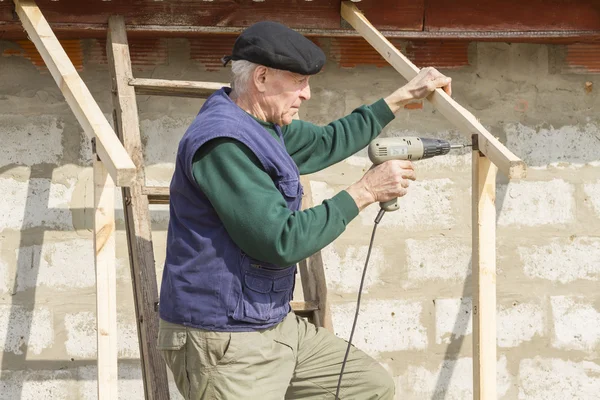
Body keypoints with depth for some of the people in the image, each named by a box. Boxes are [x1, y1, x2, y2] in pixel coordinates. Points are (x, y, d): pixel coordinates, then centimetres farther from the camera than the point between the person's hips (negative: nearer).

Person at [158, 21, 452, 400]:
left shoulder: (262, 125, 9)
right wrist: (363, 192, -17)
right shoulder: (222, 143, -23)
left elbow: (325, 143, 26)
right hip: (225, 347, -10)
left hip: (275, 325, 10)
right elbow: (283, 242, -25)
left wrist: (400, 98, 25)